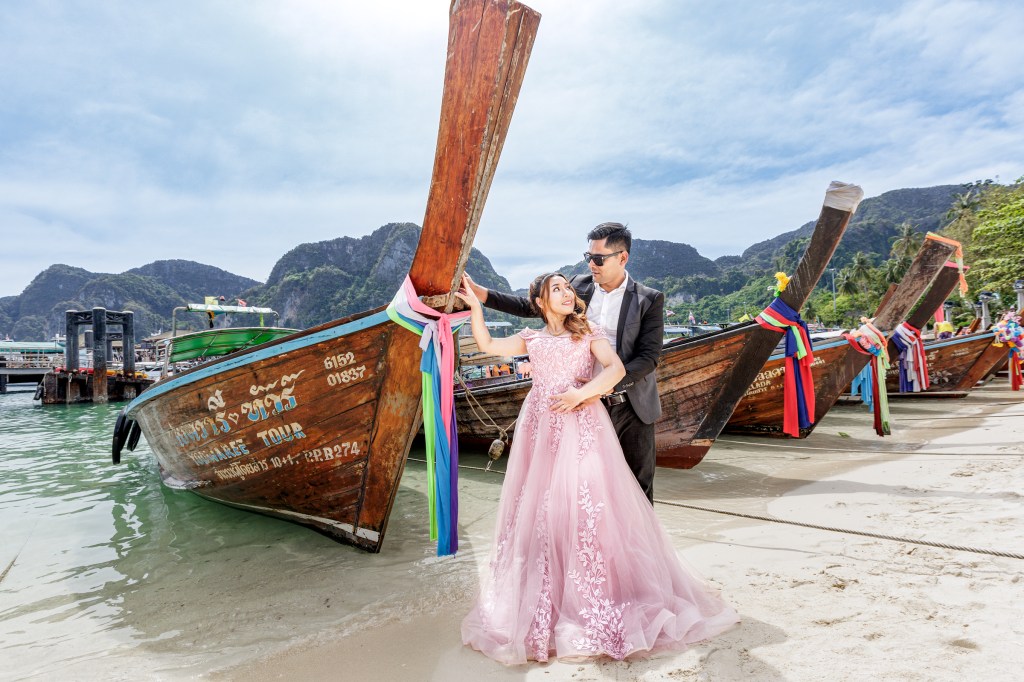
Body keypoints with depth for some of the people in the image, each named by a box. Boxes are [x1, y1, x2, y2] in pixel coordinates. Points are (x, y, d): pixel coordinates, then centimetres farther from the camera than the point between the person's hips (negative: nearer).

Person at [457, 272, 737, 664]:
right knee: (538, 510, 3)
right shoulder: (531, 339, 16)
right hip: (541, 430, 2)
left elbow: (617, 368, -4)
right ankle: (542, 603, 16)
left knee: (587, 506, -4)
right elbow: (486, 344, 15)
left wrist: (582, 393, -15)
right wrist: (475, 305, 9)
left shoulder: (589, 334, 10)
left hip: (581, 428, -2)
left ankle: (598, 602, 8)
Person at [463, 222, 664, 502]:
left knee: (639, 485, 12)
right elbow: (530, 306, 6)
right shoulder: (579, 286, 2)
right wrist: (479, 292, -3)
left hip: (632, 407, -2)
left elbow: (649, 357, -12)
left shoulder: (649, 299, -7)